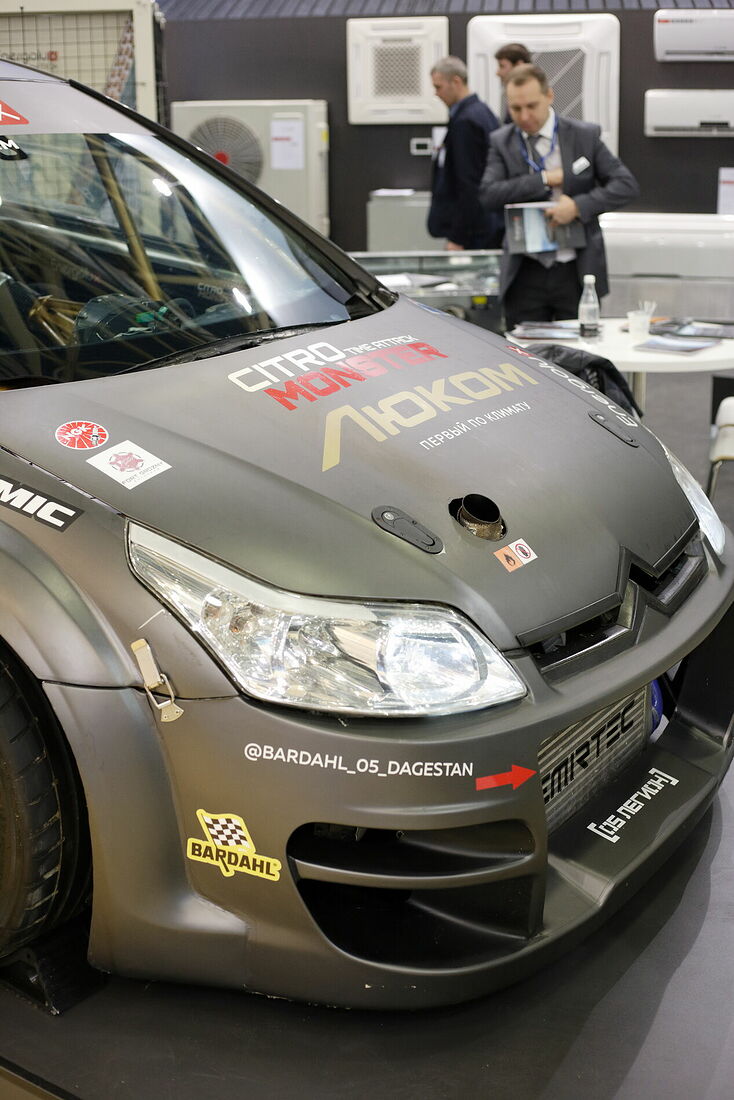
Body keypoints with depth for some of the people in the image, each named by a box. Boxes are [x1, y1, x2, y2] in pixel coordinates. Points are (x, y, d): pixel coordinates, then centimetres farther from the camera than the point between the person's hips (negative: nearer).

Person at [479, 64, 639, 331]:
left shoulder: (585, 136, 0)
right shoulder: (501, 142, 4)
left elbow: (627, 185, -4)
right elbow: (488, 195, -10)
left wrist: (579, 205, -18)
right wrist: (546, 179, -13)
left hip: (576, 271, -1)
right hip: (525, 275, 1)